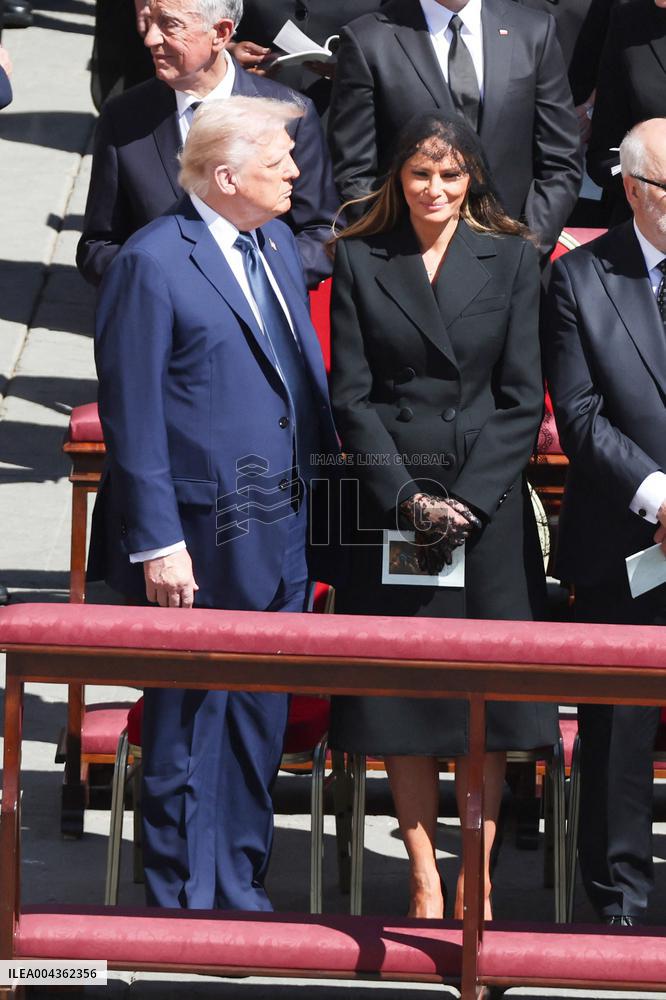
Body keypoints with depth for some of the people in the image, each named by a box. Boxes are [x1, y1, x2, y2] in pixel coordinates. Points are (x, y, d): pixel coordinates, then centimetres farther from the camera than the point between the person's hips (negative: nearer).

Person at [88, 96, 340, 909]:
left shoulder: (277, 244, 10)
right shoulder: (152, 263, -14)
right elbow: (132, 418, -15)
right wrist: (157, 543, -17)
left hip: (279, 536, 7)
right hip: (201, 544, -7)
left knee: (260, 721, 16)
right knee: (191, 727, 4)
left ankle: (239, 888, 28)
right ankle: (184, 902, 15)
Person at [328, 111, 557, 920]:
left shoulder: (510, 259, 4)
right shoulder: (359, 261, 5)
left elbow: (522, 397, 1)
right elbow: (351, 395, 1)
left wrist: (469, 499, -9)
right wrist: (407, 497, -9)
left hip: (490, 503, 0)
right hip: (391, 502, 0)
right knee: (400, 695, 0)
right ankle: (424, 878, 7)